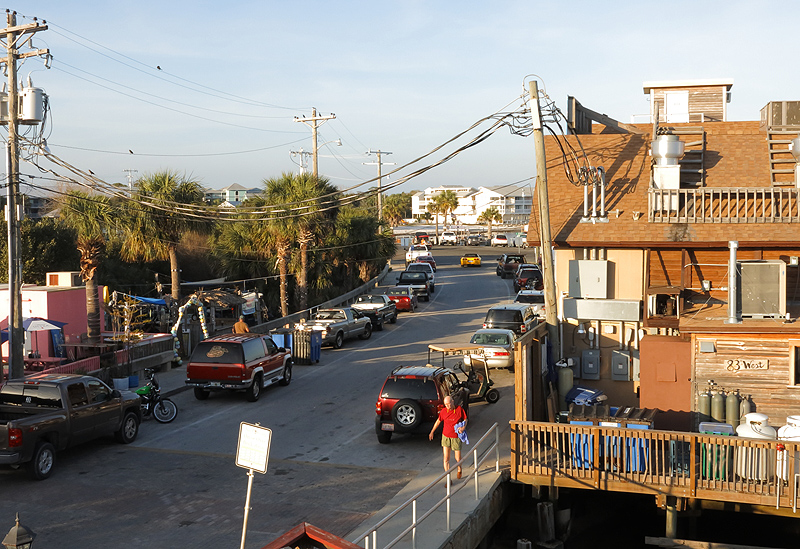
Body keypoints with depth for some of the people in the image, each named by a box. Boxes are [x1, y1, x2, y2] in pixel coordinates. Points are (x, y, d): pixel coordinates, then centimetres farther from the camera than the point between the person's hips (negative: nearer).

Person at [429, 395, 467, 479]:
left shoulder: (459, 409, -11)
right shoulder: (443, 411, -6)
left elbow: (465, 419, 2)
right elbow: (438, 421, 9)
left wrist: (463, 427, -17)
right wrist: (432, 432, 15)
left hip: (456, 438, -1)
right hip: (446, 437, 1)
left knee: (458, 458, 10)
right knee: (446, 459, -5)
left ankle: (459, 469, 45)